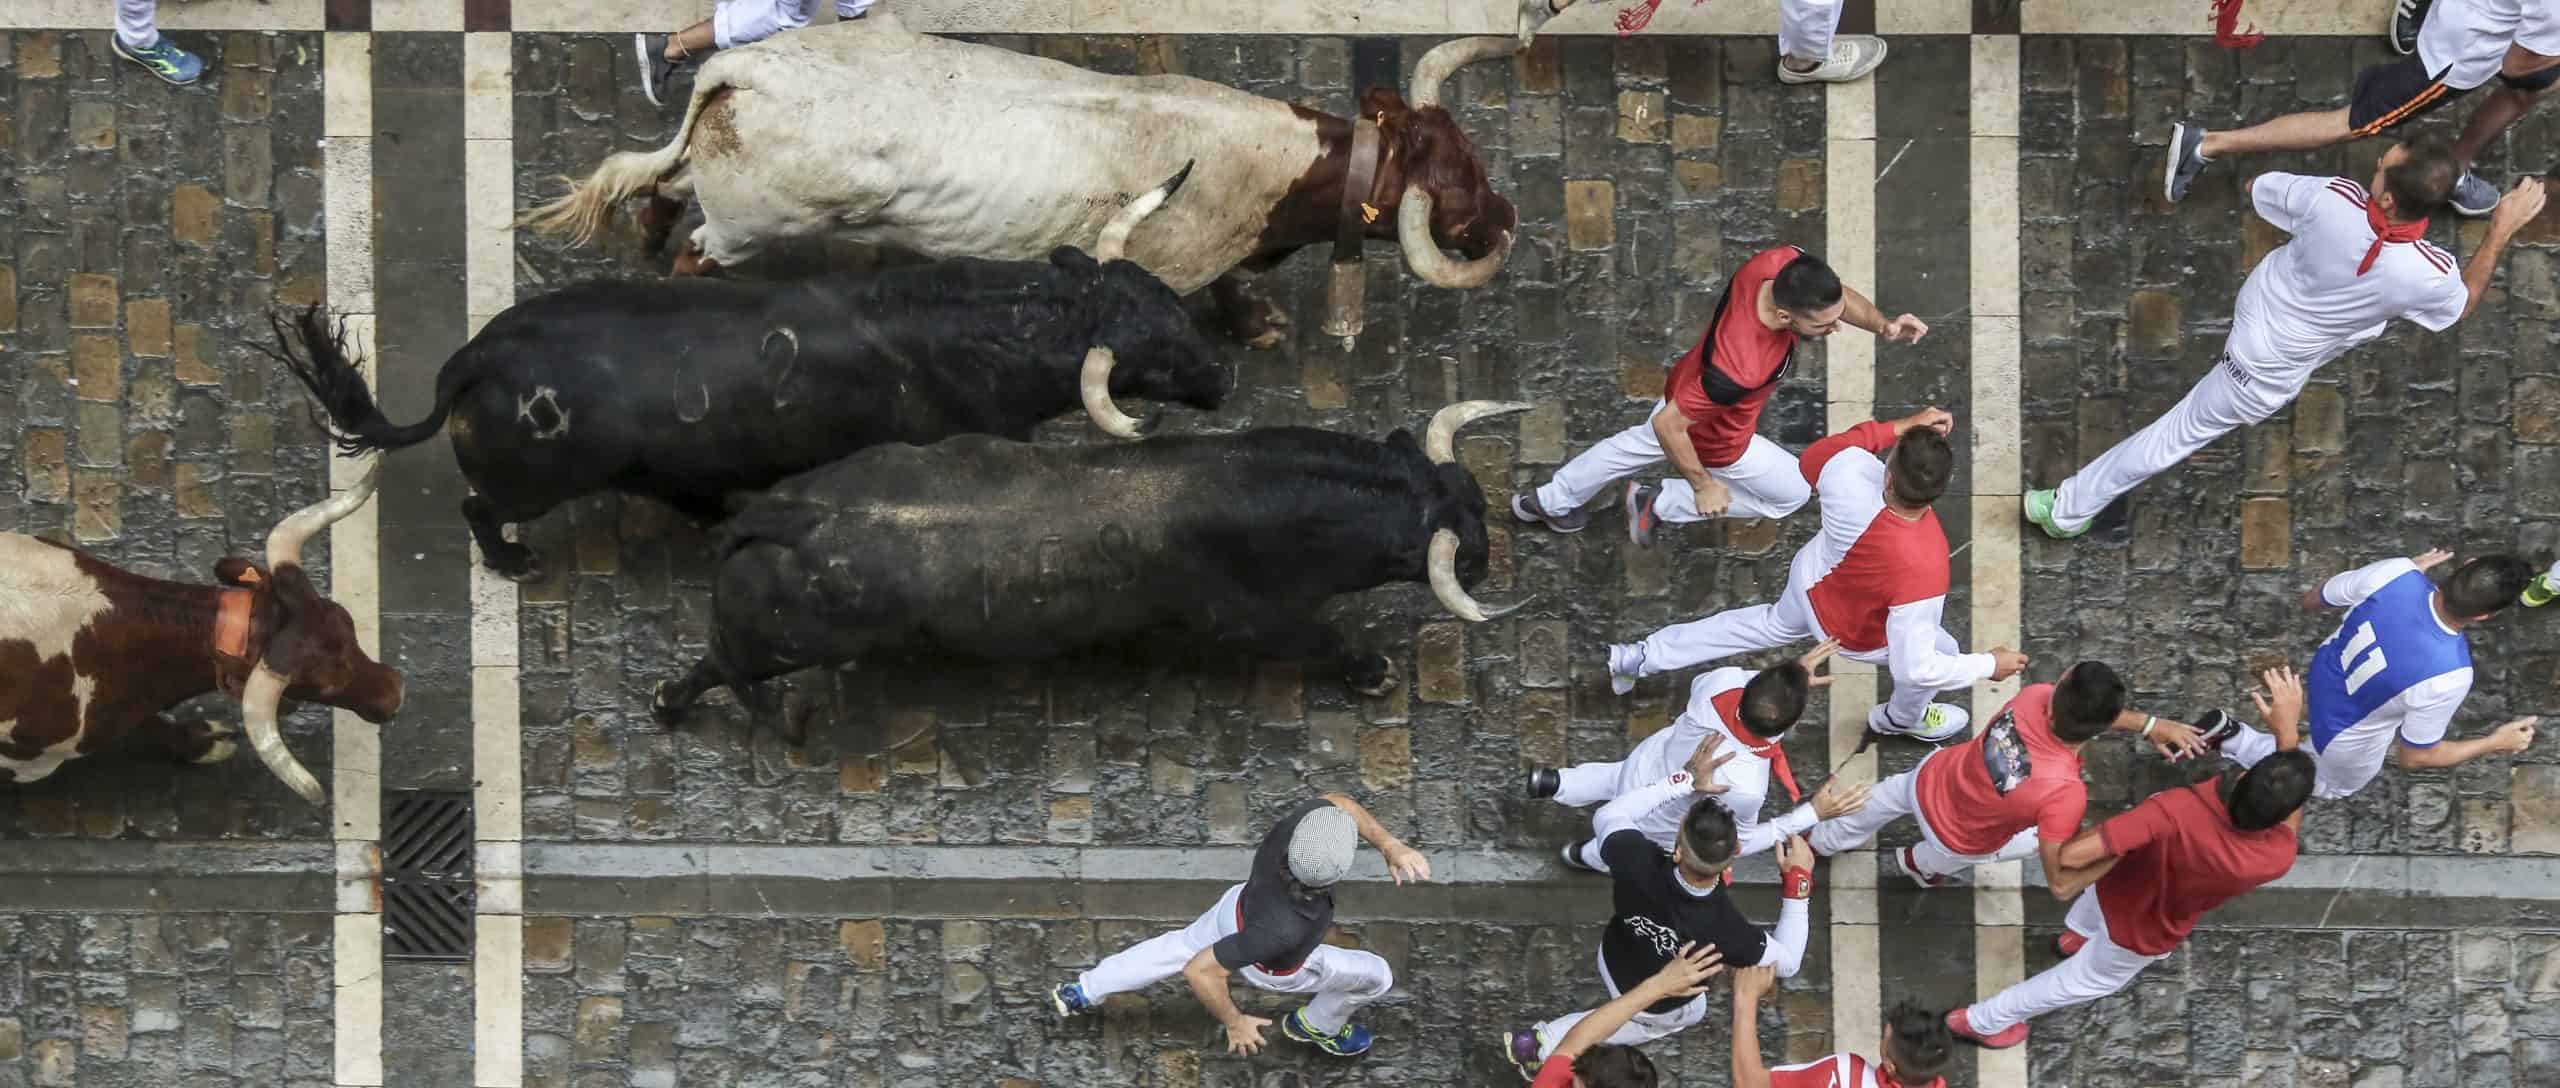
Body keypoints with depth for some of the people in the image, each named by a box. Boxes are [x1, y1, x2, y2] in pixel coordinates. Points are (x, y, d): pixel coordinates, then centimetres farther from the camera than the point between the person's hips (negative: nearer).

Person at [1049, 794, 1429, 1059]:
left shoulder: (1302, 820, -40)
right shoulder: (1285, 928, -50)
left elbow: (1337, 804, -14)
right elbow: (1200, 970, -39)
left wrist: (1390, 845, -25)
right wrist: (1235, 1023, -22)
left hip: (1240, 903, 5)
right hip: (1272, 967, -5)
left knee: (1179, 946, 32)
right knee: (1376, 975, 16)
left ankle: (1081, 992, 45)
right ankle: (1319, 1026, 45)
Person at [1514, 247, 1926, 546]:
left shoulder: (1782, 262, -33)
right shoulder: (1740, 368, -49)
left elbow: (1841, 297, -9)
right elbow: (1669, 425, -35)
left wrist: (1883, 325, -28)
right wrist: (1704, 486, -20)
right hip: (1715, 439, -7)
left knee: (1637, 445, 35)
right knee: (1794, 492, 19)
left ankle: (1549, 503, 60)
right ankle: (1660, 504, 26)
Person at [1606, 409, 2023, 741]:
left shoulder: (1849, 476, -41)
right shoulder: (1923, 572, -48)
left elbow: (1816, 456, -14)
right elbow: (1916, 667, -36)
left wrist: (1900, 427, -15)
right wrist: (1990, 666, -22)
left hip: (1810, 578, 4)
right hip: (1856, 634, -4)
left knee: (1773, 624, 36)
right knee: (1942, 651, 24)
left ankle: (1637, 658, 45)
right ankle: (1903, 719, 55)